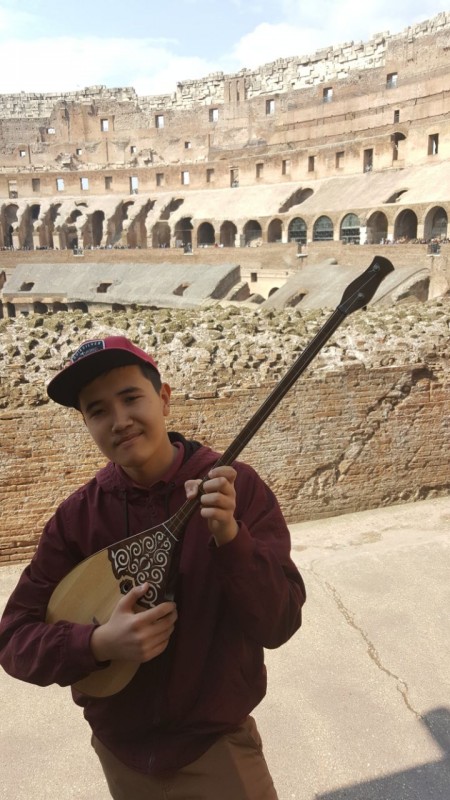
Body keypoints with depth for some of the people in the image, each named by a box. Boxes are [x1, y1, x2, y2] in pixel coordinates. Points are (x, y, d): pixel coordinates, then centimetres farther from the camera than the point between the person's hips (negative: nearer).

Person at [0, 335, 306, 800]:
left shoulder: (237, 487, -17)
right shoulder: (78, 515, -11)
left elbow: (280, 624, -19)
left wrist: (230, 535, -35)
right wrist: (99, 643, -25)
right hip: (119, 750, 3)